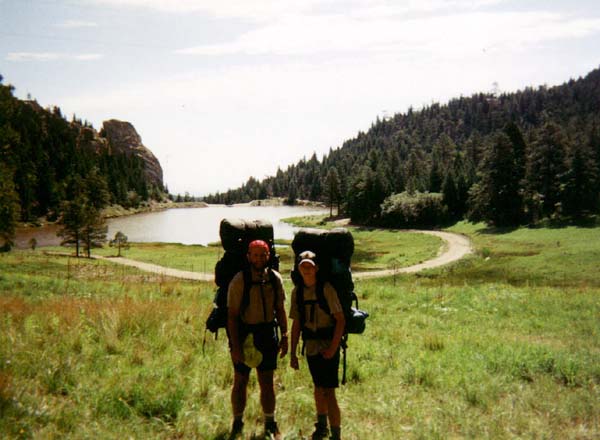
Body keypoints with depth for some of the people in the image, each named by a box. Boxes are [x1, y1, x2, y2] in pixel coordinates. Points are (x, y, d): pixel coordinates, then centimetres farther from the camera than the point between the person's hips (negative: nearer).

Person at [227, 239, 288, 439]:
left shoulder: (275, 278, 1)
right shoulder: (239, 280, -13)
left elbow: (280, 309, 9)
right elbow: (232, 315, -13)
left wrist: (284, 336, 5)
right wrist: (235, 345, -16)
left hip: (268, 334, 3)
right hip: (244, 335, -3)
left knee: (267, 382, 9)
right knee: (240, 381, 10)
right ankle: (237, 423, 26)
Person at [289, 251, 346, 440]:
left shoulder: (326, 289, -13)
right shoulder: (297, 292, 3)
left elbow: (340, 320, -13)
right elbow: (296, 324, 8)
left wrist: (333, 348, -18)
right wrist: (293, 353, 8)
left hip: (328, 347, -5)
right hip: (310, 347, 6)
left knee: (328, 392, -8)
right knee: (318, 388, 21)